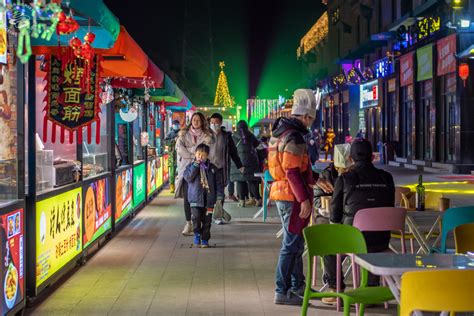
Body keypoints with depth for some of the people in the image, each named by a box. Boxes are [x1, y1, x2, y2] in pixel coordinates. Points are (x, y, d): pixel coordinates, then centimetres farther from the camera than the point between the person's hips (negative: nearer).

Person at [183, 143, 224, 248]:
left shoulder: (212, 168, 5)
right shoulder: (191, 166, 4)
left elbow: (218, 182, 7)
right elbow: (187, 177, -13)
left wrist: (219, 195, -1)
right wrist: (195, 166, -16)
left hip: (209, 199, 1)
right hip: (195, 198, -1)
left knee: (207, 220, 4)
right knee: (196, 217, -13)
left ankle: (205, 239, 15)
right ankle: (197, 234, 10)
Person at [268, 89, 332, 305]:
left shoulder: (281, 132, 15)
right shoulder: (294, 137, -18)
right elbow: (293, 172, -23)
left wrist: (315, 181, 29)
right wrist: (304, 199, -22)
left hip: (282, 193, 10)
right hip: (292, 196, -10)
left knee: (295, 241, 20)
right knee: (291, 244, -4)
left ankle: (297, 285, 32)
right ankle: (282, 292, 0)